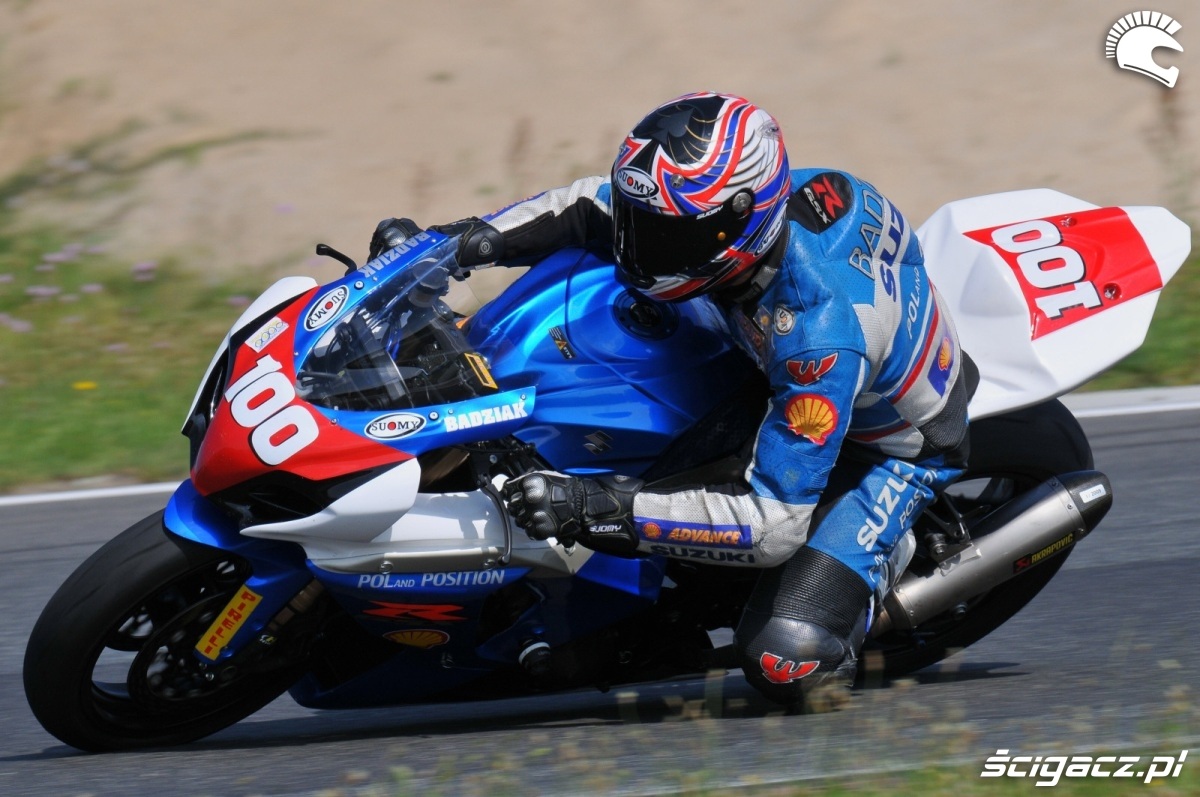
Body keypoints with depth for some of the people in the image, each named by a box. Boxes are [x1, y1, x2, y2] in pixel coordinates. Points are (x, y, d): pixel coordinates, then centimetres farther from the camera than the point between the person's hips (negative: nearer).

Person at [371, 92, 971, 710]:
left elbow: (774, 524, -40)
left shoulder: (820, 337, -44)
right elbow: (595, 206, -5)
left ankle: (884, 558, 5)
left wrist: (603, 509, -47)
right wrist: (471, 236, -20)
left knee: (785, 659, -24)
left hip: (895, 449, -8)